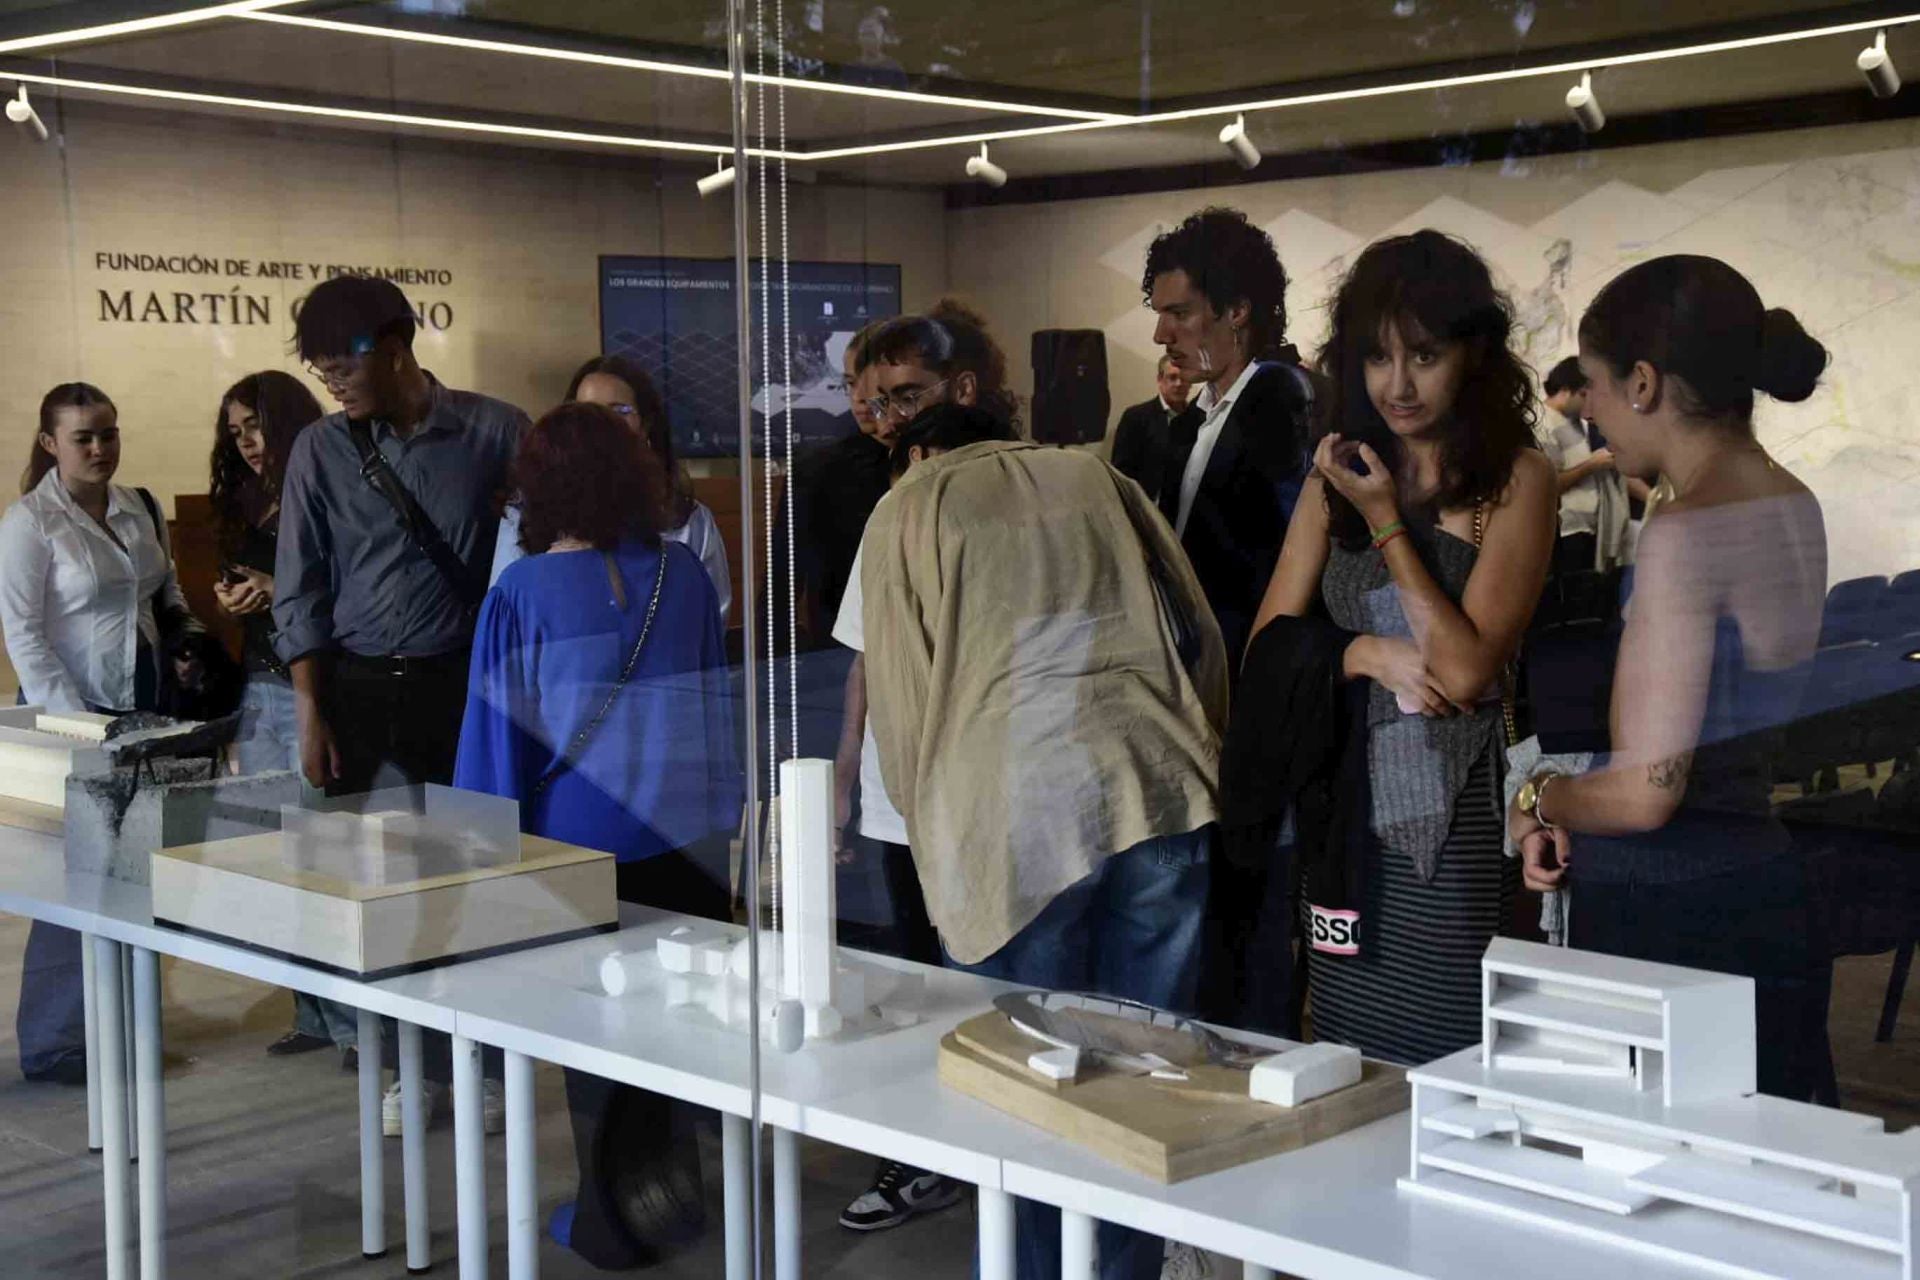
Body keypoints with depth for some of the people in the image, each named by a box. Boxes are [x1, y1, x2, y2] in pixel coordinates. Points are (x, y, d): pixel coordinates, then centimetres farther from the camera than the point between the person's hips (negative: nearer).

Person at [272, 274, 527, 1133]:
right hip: (359, 685, 2)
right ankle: (412, 1062, 16)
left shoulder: (494, 433, -2)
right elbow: (300, 589, 4)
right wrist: (310, 712, -2)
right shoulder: (321, 451, 3)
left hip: (463, 680, -2)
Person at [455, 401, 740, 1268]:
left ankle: (612, 1220, 21)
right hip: (688, 838, 3)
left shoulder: (522, 594, -12)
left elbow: (496, 738, -7)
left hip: (579, 844, -3)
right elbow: (716, 703, 6)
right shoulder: (683, 573, -3)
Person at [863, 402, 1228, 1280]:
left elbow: (898, 694, 9)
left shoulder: (909, 506, 14)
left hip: (1014, 818, -3)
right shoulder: (1093, 475, 23)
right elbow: (1202, 637, 18)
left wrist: (933, 837, 21)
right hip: (1163, 799, 3)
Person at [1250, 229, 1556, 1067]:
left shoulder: (1515, 479, -5)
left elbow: (1466, 670, -14)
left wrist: (1386, 520, -10)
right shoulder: (1339, 470, 10)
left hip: (1452, 821, -5)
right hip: (1341, 808, 5)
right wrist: (1370, 656, -11)